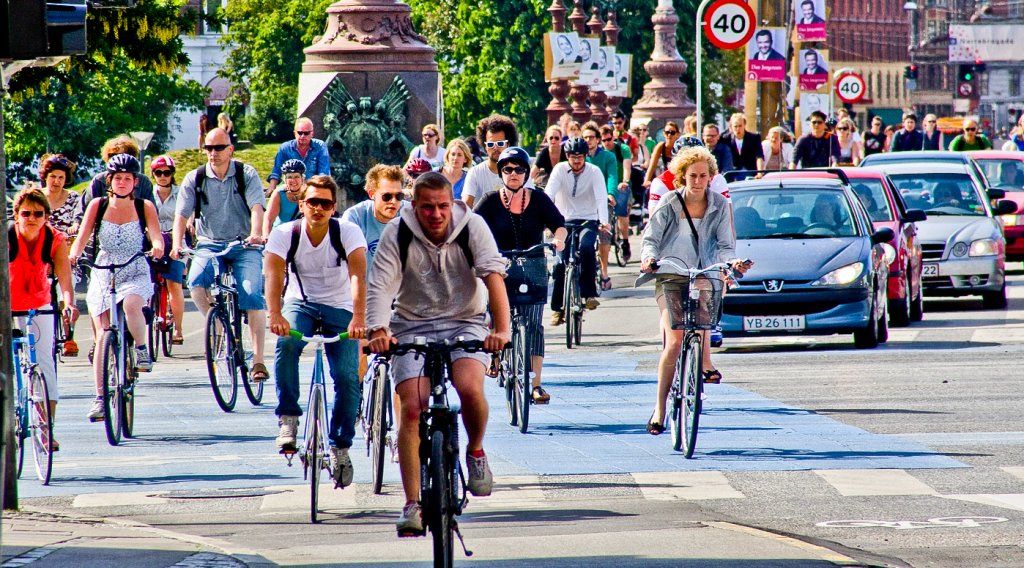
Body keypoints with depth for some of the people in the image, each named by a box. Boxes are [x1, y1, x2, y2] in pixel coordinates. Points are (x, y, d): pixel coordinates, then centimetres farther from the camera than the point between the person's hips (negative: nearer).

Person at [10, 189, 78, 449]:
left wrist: (69, 302, -44)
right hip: (4, 303, -1)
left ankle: (47, 428, -8)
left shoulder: (55, 240, -17)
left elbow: (64, 276, -25)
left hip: (37, 304, 1)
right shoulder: (5, 237, -23)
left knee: (44, 359, -10)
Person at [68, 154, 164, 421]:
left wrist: (157, 247, -35)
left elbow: (156, 235, -11)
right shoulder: (97, 206, 1)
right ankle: (100, 397, 1)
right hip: (102, 276, 1)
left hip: (136, 274, -1)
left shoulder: (145, 207, 0)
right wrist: (73, 254, -29)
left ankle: (142, 350, -9)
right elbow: (83, 236, -8)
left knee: (131, 304, -35)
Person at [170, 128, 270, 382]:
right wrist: (177, 245, -20)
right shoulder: (195, 179, 3)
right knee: (195, 282, -28)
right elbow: (181, 215, -3)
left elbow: (256, 207, -13)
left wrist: (256, 233, -33)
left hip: (244, 245, -1)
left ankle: (258, 359, -16)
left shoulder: (246, 174, -1)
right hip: (209, 245, 1)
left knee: (252, 294, -20)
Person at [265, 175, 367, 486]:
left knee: (347, 377, -16)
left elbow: (358, 274, -30)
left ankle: (340, 446, 4)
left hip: (340, 308, 0)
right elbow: (273, 273, -28)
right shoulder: (285, 233, -14)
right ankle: (288, 419, -21)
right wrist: (275, 315, -47)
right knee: (286, 342, -33)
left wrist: (358, 318, -46)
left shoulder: (348, 233, -16)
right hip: (300, 303, 0)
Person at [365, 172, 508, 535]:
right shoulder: (397, 234, -10)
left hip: (465, 323, -1)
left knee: (469, 387, -29)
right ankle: (412, 505, -9)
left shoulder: (472, 226, -11)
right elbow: (380, 285, -17)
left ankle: (475, 451, 3)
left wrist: (501, 329, -34)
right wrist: (378, 331, -36)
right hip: (413, 326, 1)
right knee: (412, 409, -13)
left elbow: (493, 274, -21)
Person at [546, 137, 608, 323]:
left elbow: (601, 197, -17)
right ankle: (557, 308, 2)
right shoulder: (560, 170, -5)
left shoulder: (594, 172, -6)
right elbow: (548, 194, -16)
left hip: (588, 220, -1)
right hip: (565, 221, 1)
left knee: (586, 247, -32)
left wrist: (603, 221, -33)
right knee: (561, 263, -11)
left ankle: (589, 293, -21)